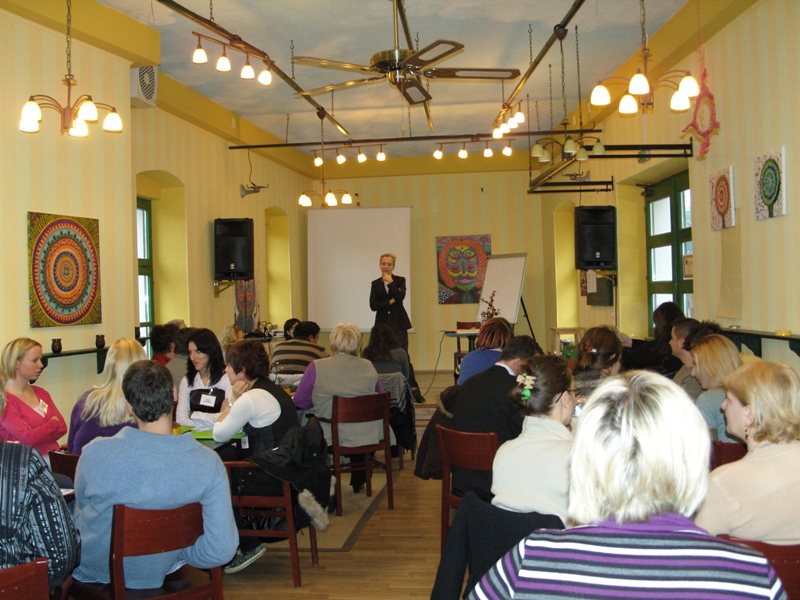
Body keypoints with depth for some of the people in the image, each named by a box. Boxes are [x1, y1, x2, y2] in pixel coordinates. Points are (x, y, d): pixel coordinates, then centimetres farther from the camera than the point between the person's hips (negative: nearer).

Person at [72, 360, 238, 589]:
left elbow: (81, 505, -3)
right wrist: (179, 553, -5)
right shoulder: (208, 463, -26)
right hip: (157, 574, 1)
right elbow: (222, 550, -25)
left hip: (93, 570, -1)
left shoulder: (95, 453, -26)